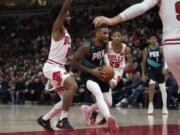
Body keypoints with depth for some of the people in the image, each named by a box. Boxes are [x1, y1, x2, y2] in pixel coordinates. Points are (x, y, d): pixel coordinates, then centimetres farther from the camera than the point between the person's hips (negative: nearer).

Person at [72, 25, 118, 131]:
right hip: (88, 74, -7)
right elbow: (75, 63, -21)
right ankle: (108, 118, -59)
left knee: (107, 103, 8)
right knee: (98, 92, -37)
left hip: (101, 73, 7)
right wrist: (92, 71, -26)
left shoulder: (105, 43, -7)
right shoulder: (87, 46, -25)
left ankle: (87, 110, 37)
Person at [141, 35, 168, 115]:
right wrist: (143, 74, 2)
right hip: (151, 70, -2)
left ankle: (164, 107, 17)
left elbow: (164, 59, -3)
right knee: (152, 85, -23)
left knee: (163, 89, 5)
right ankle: (150, 105, -11)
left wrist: (165, 68, -21)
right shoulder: (146, 50, 2)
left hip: (159, 70, 2)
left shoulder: (160, 49, 2)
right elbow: (143, 62, 5)